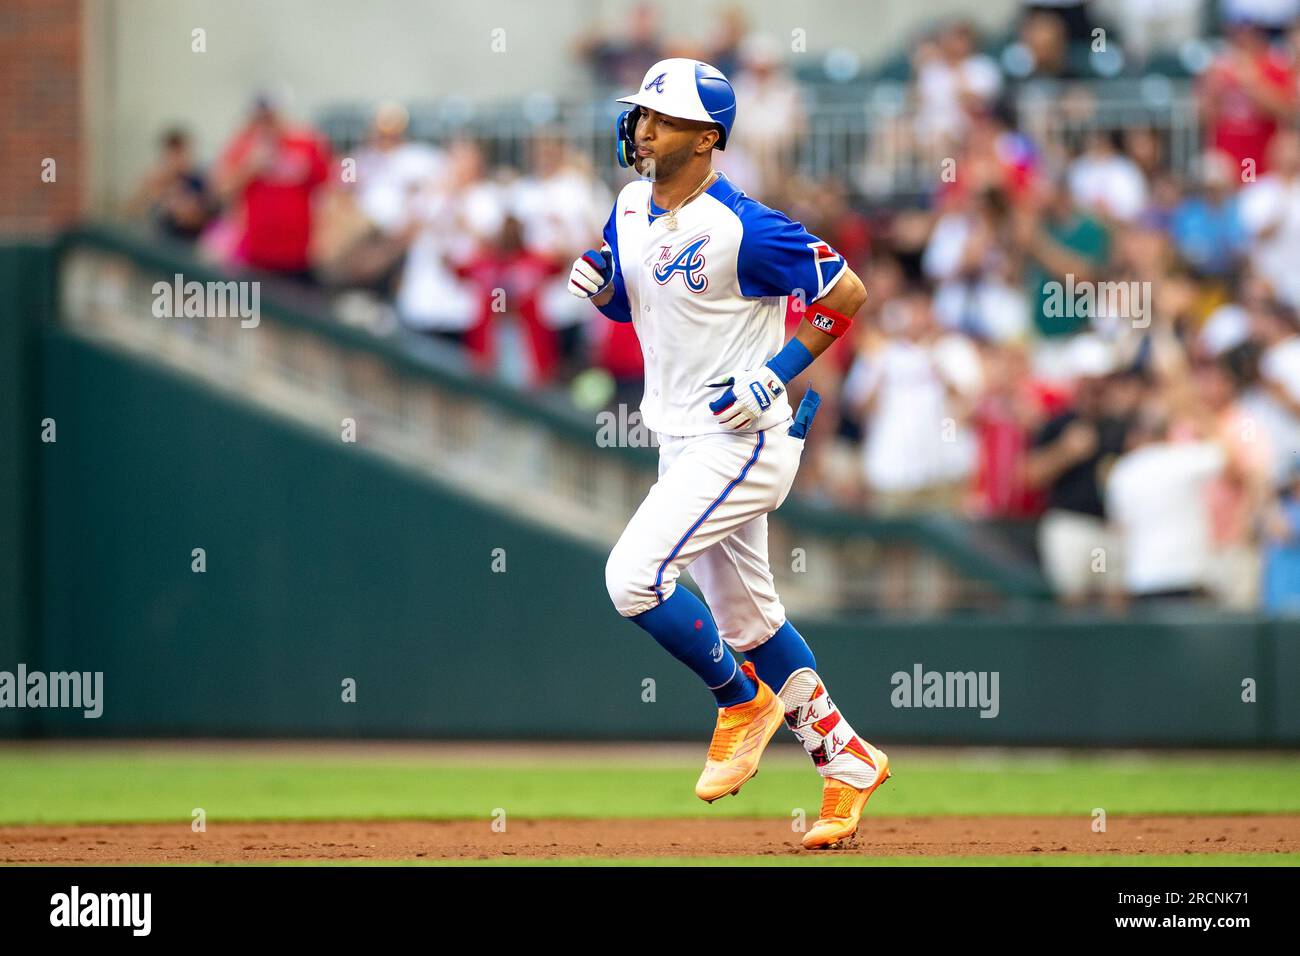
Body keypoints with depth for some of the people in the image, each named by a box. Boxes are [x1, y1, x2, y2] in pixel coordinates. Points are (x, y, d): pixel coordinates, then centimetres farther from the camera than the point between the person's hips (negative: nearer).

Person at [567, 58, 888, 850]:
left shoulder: (745, 229, -20)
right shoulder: (631, 210, 4)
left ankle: (744, 701, 3)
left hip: (741, 440, -9)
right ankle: (849, 763, 26)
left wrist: (777, 375, -19)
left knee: (635, 576, -19)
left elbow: (848, 293, -14)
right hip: (683, 441, 9)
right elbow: (628, 305, 19)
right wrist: (599, 285, -4)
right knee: (745, 615, 14)